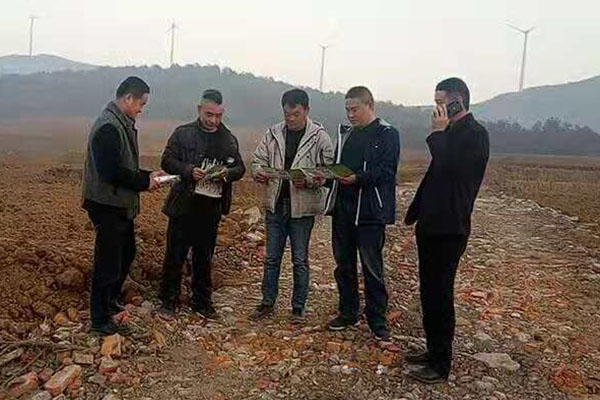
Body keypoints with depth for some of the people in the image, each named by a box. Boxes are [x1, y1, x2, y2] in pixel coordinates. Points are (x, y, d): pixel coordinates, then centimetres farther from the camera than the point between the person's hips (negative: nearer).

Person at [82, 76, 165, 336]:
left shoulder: (122, 124, 11)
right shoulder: (108, 127, -21)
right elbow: (110, 172, -27)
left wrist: (147, 175, 5)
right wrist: (144, 183, -16)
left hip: (121, 205, 10)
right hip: (108, 207, -10)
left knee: (126, 254, 22)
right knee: (109, 263, 0)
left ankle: (111, 300, 40)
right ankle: (100, 320, 15)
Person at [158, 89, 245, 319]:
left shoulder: (229, 139, 9)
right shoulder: (183, 133, 0)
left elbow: (240, 168, 10)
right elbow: (167, 161, -3)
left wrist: (227, 173, -12)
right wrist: (189, 170, -20)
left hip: (212, 208, 3)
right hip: (183, 205, -2)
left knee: (204, 258, 13)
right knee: (175, 255, 6)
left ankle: (202, 302, 26)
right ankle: (168, 301, 21)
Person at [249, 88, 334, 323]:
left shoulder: (319, 137, -6)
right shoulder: (273, 133, 4)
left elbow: (328, 171, -7)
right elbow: (258, 160, 9)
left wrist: (308, 182, -23)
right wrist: (259, 172, -13)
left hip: (303, 207, -3)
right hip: (275, 204, 3)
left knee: (300, 260, 8)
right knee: (271, 258, 12)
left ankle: (298, 307, 22)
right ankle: (267, 303, 26)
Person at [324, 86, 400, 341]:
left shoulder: (387, 134, -5)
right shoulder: (345, 134, 16)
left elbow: (386, 171, -15)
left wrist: (357, 178, -28)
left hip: (370, 212, -6)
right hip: (342, 209, 7)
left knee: (372, 268, 1)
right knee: (343, 265, 14)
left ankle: (378, 321, 15)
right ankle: (348, 313, 28)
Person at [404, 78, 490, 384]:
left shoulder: (475, 134, -12)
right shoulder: (451, 133, 14)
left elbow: (448, 168, -27)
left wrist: (439, 132, -14)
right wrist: (415, 211, 20)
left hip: (448, 228, -9)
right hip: (432, 224, 9)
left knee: (439, 294, -2)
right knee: (430, 291, 15)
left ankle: (440, 365, 10)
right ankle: (434, 351, 28)